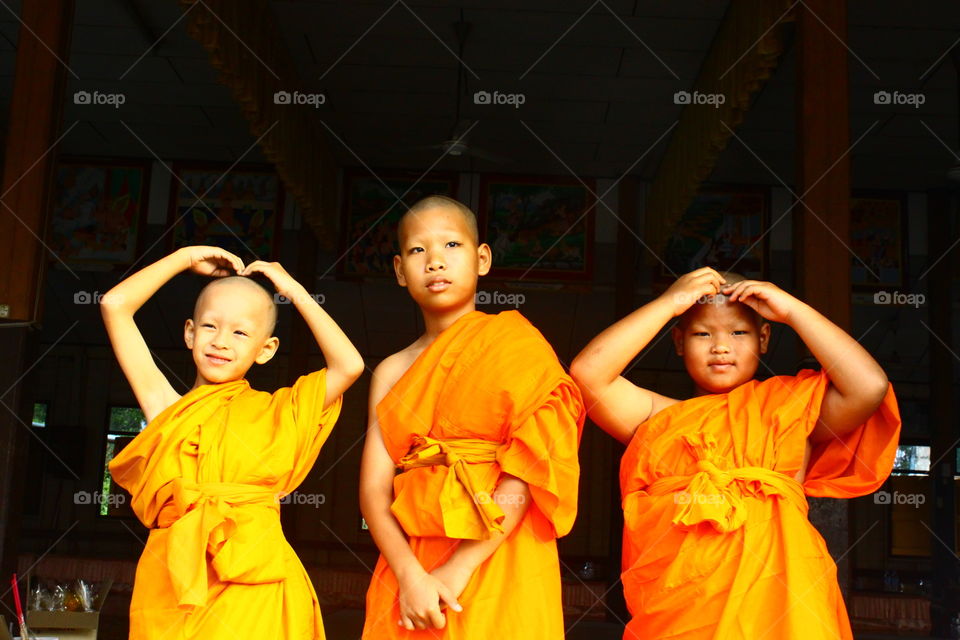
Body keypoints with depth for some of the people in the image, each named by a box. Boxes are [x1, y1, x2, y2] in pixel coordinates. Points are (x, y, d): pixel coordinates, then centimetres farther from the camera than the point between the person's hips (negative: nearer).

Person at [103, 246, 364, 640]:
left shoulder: (275, 412, 10)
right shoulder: (167, 407, 13)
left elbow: (349, 365, -2)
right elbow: (115, 305, 11)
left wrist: (295, 292, 8)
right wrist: (187, 257, 18)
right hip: (169, 584, 1)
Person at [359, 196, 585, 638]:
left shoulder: (515, 341, -2)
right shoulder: (391, 372, 8)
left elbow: (528, 472, -11)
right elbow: (374, 489, -1)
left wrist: (458, 569, -17)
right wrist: (410, 576, -17)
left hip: (498, 565, -3)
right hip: (409, 568, 3)